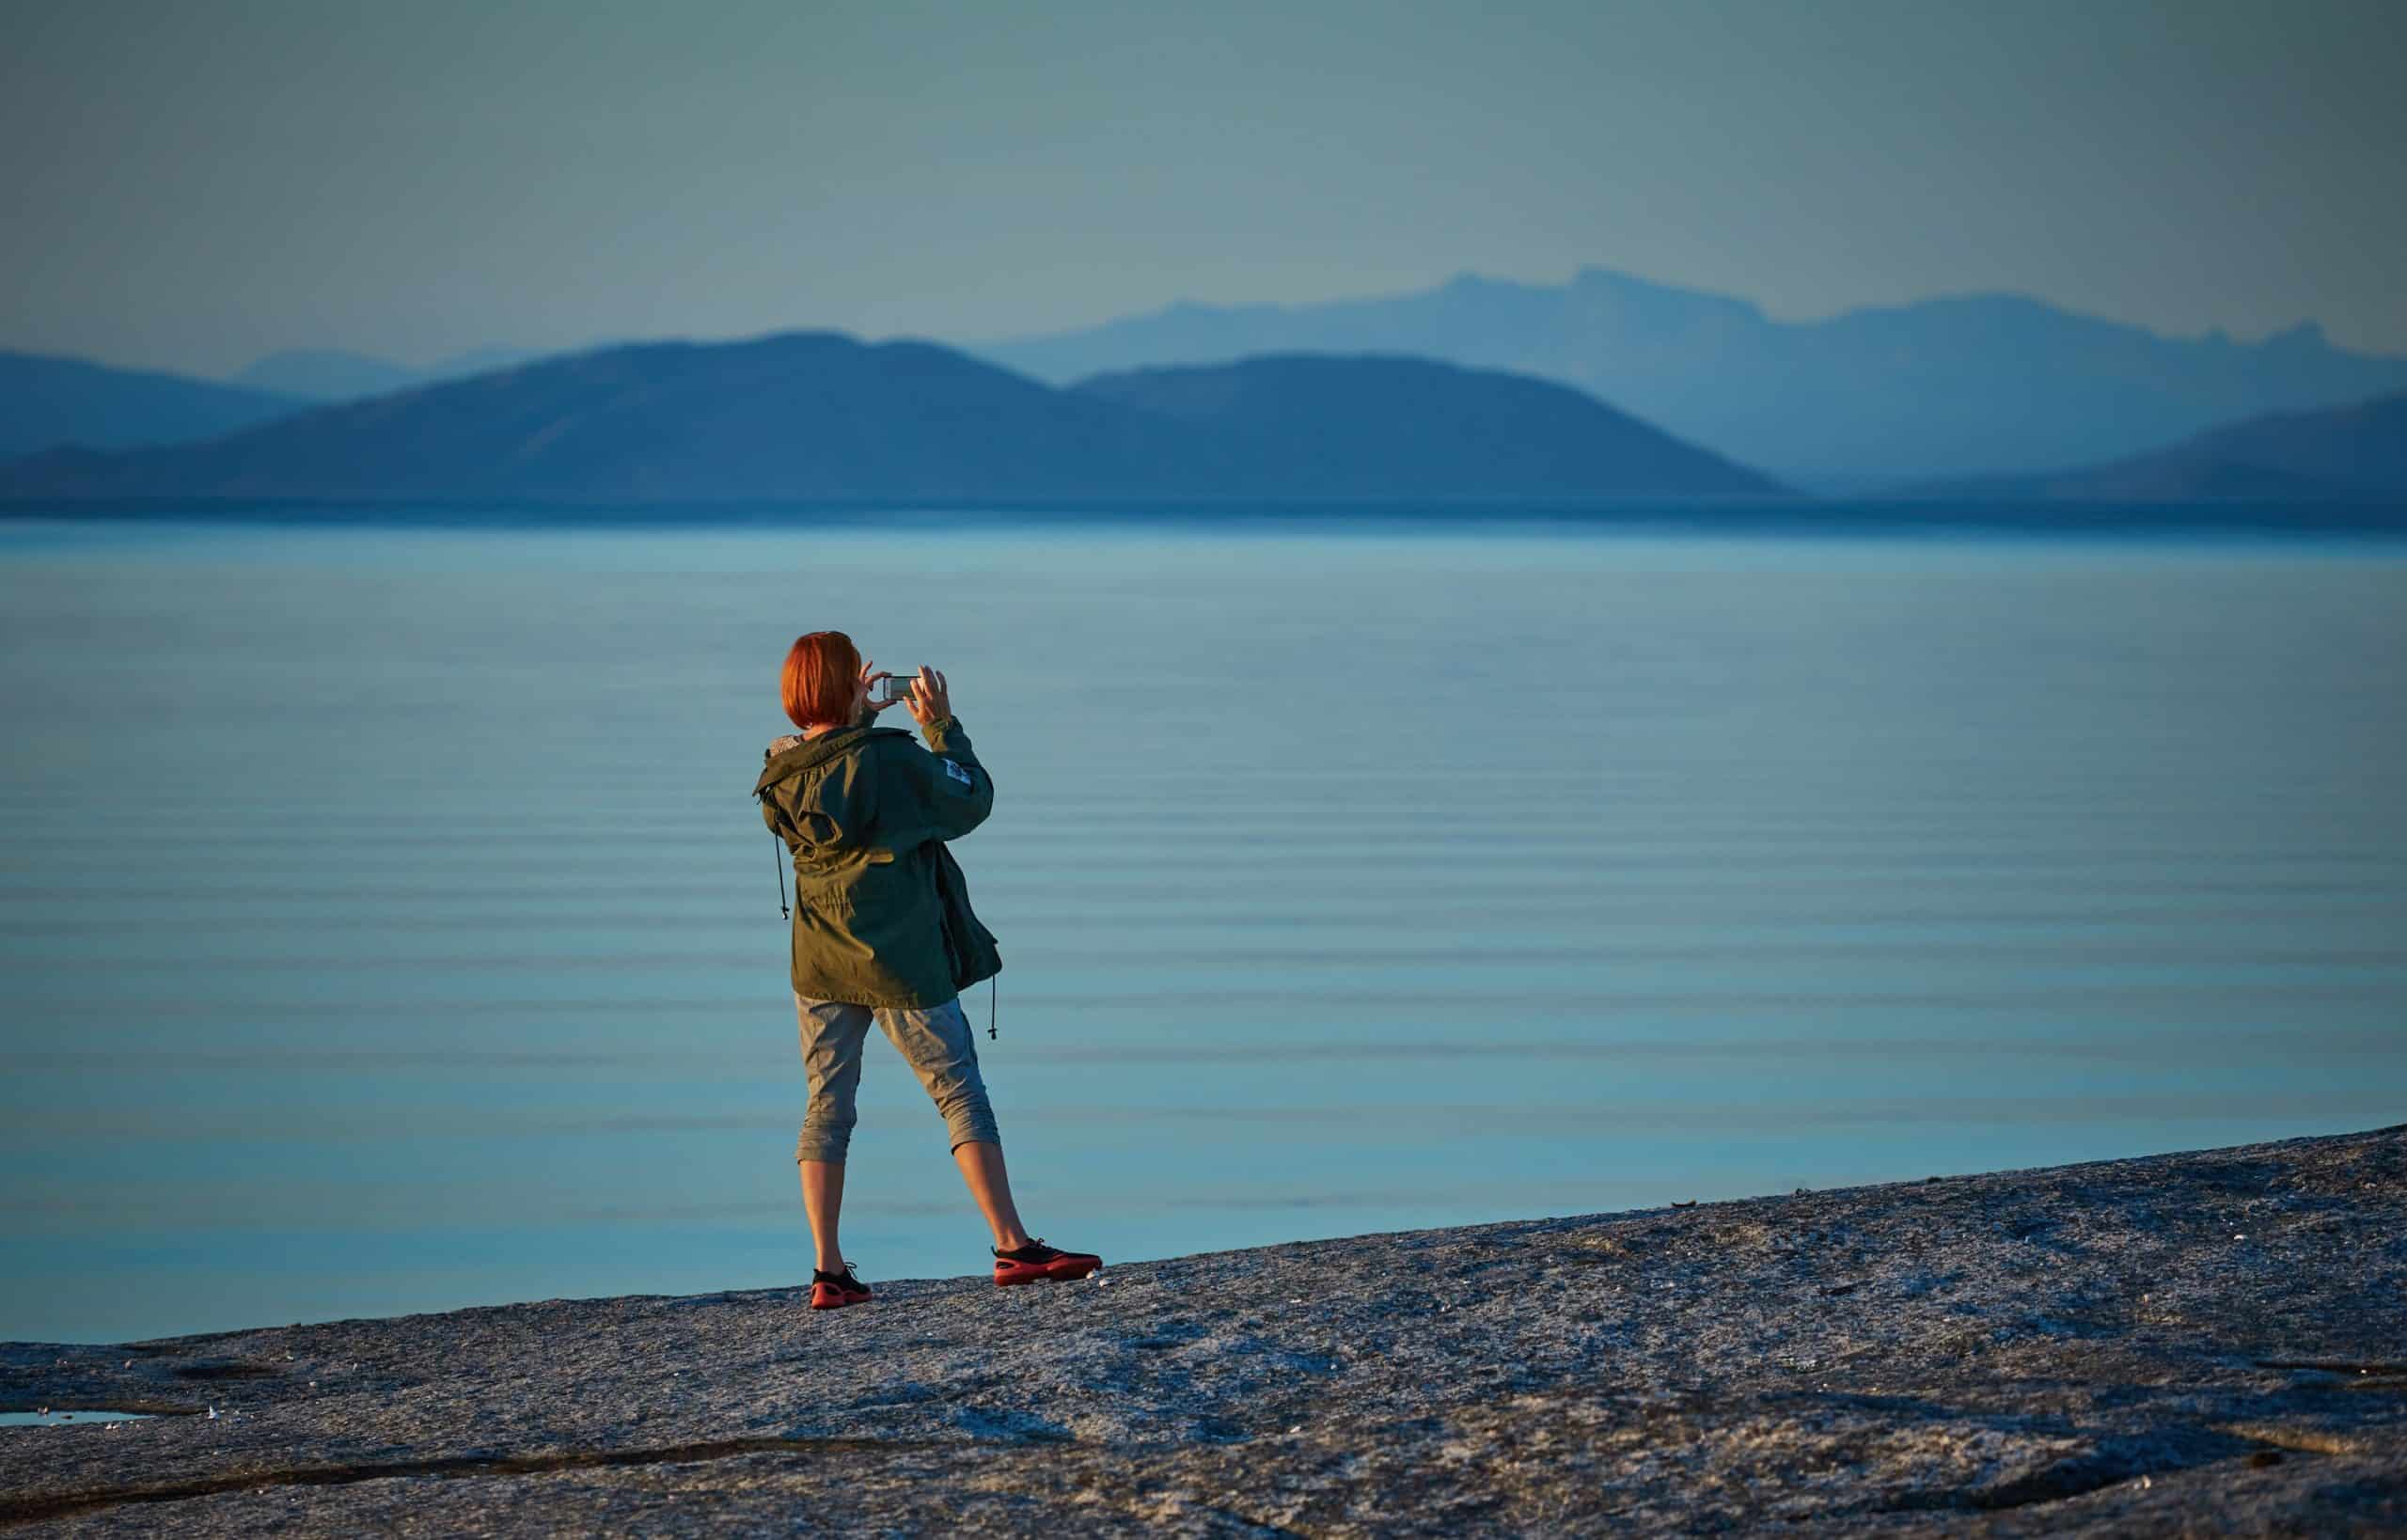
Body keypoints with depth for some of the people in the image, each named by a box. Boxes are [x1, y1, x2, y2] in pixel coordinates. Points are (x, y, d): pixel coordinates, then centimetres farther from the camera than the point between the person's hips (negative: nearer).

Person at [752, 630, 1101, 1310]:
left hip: (820, 967, 4)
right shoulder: (892, 758, -17)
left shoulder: (779, 776, -3)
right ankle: (1012, 1247, 1)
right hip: (900, 962, -4)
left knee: (826, 1107, 8)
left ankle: (829, 1272, 4)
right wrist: (943, 725, 5)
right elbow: (974, 800, -3)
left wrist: (856, 721, 16)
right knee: (961, 1094, 3)